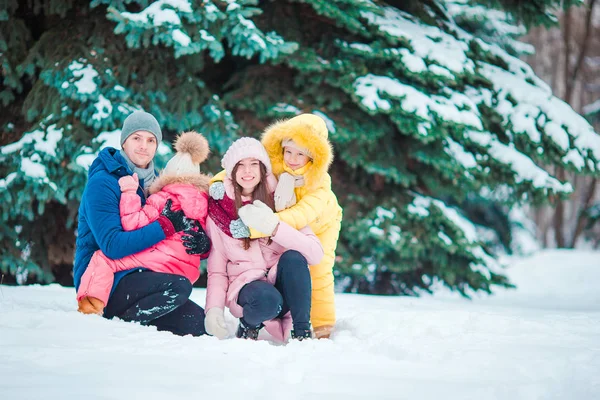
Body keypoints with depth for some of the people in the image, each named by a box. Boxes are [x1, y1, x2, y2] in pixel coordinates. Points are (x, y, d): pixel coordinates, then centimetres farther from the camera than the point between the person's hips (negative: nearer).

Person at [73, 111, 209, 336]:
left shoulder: (153, 181, 13)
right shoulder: (102, 182, -12)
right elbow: (112, 245, -23)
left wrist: (198, 241, -12)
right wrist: (166, 225, -22)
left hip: (137, 278, 8)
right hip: (102, 283, -8)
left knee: (199, 324, -7)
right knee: (178, 286, -29)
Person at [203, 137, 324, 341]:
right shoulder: (218, 208, 2)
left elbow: (316, 254, -13)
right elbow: (217, 270, 2)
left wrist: (275, 227, -26)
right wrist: (214, 309, -15)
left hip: (284, 286, 1)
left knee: (294, 257, -30)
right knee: (266, 300, -35)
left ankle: (301, 331, -15)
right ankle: (249, 323, -1)